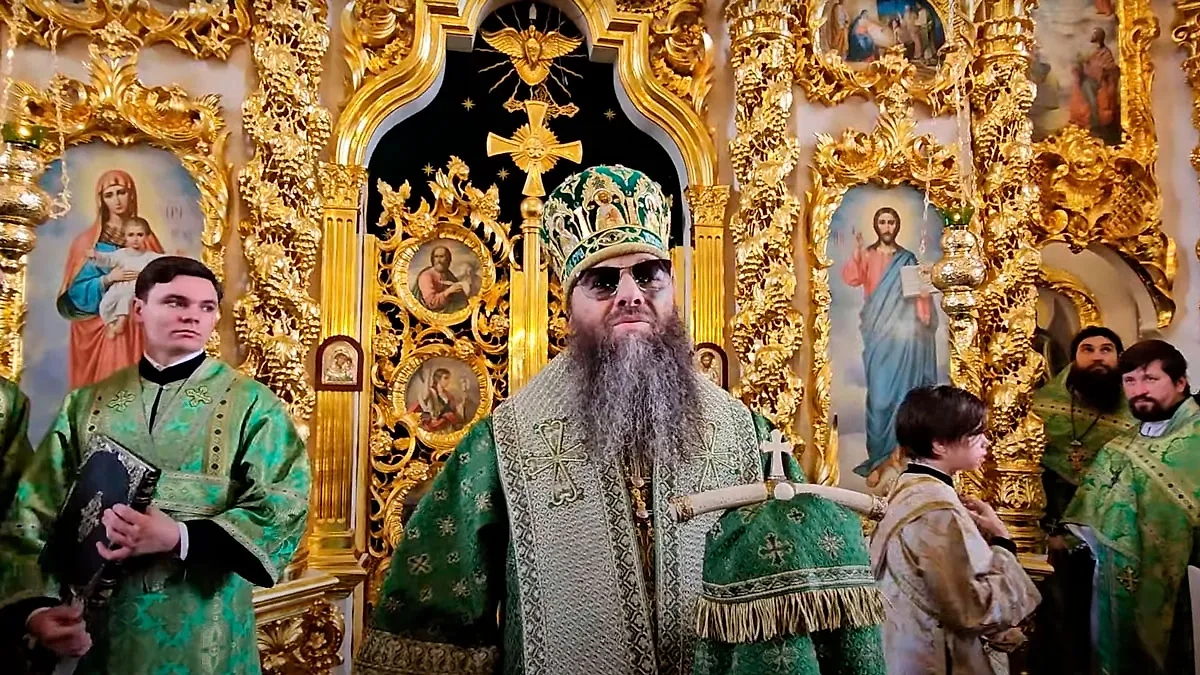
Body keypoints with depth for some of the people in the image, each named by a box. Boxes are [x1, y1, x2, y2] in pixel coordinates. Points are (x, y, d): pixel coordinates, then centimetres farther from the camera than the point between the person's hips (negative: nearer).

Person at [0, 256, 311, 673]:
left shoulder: (251, 405, -5)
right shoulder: (86, 404, 5)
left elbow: (283, 510, -13)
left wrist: (178, 538, -24)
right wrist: (37, 607, -12)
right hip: (91, 627, 3)